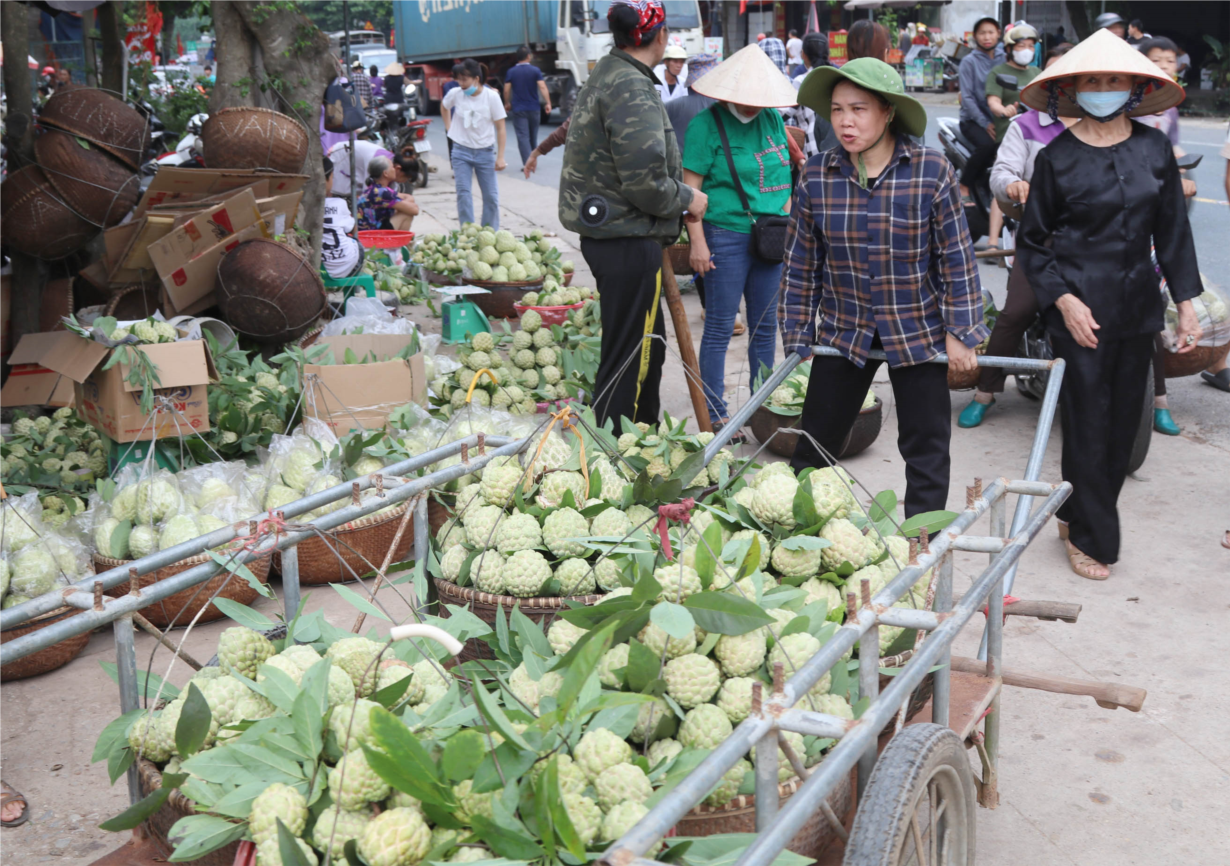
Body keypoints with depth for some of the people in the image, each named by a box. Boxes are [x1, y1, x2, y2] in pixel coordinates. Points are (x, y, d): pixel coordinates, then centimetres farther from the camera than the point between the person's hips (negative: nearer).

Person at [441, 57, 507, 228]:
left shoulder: (491, 96, -9)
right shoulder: (455, 94, -3)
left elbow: (500, 128, -7)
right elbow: (444, 107, 22)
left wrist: (500, 157, -12)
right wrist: (449, 127, 11)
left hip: (485, 151, -1)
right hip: (461, 151, 1)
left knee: (490, 195, 2)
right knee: (463, 192, -7)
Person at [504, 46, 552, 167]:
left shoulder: (510, 72, 0)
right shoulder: (535, 70, -3)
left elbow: (506, 90, 0)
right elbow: (542, 87, -11)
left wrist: (507, 103, 15)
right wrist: (548, 103, -10)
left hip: (518, 109, -1)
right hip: (534, 108, 1)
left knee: (523, 136, -5)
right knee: (533, 136, 16)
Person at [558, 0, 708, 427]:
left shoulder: (605, 76, 14)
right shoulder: (633, 90, -19)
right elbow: (645, 182, -25)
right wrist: (687, 199, -7)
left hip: (606, 234, 10)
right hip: (628, 242, -10)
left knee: (649, 345, 21)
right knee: (627, 356, -1)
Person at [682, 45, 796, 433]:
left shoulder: (772, 119, 11)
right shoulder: (707, 124, -7)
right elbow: (690, 185, -10)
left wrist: (786, 212, 7)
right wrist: (697, 242, -16)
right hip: (726, 236, -6)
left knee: (765, 326, 12)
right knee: (720, 328, -1)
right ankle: (714, 416, 7)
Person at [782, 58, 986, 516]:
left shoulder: (932, 171, -11)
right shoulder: (817, 174, -6)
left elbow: (957, 257, -6)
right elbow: (800, 263, 2)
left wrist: (961, 333, -6)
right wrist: (797, 337, 3)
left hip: (918, 331, -1)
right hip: (842, 331, 2)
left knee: (926, 450, 7)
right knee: (813, 445, 6)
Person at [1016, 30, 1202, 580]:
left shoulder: (1154, 149, 4)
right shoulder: (1057, 157, -4)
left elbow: (1173, 230, 10)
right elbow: (1032, 243, 1)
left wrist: (1186, 302, 7)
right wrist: (1063, 298, -11)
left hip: (1138, 306, 4)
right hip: (1081, 308, -4)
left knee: (1124, 422, 9)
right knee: (1088, 424, 0)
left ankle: (1076, 515, 28)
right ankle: (1089, 538, 16)